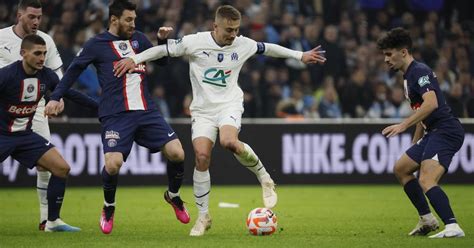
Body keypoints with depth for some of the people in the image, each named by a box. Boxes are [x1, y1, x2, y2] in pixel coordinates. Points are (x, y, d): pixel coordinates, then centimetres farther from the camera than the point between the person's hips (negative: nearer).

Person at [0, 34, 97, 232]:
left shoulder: (46, 76, -2)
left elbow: (70, 93, 11)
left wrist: (100, 107, 12)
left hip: (26, 135, 6)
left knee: (62, 169, -3)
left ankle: (53, 221, 9)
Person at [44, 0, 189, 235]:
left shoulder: (138, 39, 16)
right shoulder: (97, 44, 4)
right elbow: (73, 71, 10)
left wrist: (163, 40, 5)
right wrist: (55, 97, 4)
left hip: (146, 111, 4)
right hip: (115, 116, -4)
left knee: (177, 153, -8)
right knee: (113, 164, -20)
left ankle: (173, 196, 22)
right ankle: (108, 209, 11)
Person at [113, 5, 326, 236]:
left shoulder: (243, 45, 0)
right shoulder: (195, 42, -8)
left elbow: (267, 48, 17)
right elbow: (163, 50, 0)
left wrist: (300, 55, 23)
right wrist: (134, 59, -10)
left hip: (229, 105, -1)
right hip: (203, 109, 1)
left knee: (229, 141, -32)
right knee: (201, 157, -14)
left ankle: (264, 178, -9)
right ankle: (203, 216, 0)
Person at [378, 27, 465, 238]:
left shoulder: (419, 71, -12)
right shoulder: (408, 76, 19)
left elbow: (431, 103, -28)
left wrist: (404, 125, -31)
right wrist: (415, 144, 30)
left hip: (446, 131, -11)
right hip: (432, 133, 11)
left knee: (426, 181, -25)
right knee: (401, 169, 20)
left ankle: (453, 227, -34)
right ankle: (427, 219, 22)